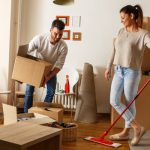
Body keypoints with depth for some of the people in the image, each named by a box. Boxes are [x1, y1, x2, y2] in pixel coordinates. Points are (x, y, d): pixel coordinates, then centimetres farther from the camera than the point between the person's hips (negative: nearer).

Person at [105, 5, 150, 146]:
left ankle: (126, 132, 20)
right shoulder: (121, 32, 9)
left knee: (129, 103, 3)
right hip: (118, 71, 7)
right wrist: (108, 68, 17)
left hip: (132, 72, -7)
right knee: (114, 101, 3)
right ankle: (137, 127, 14)